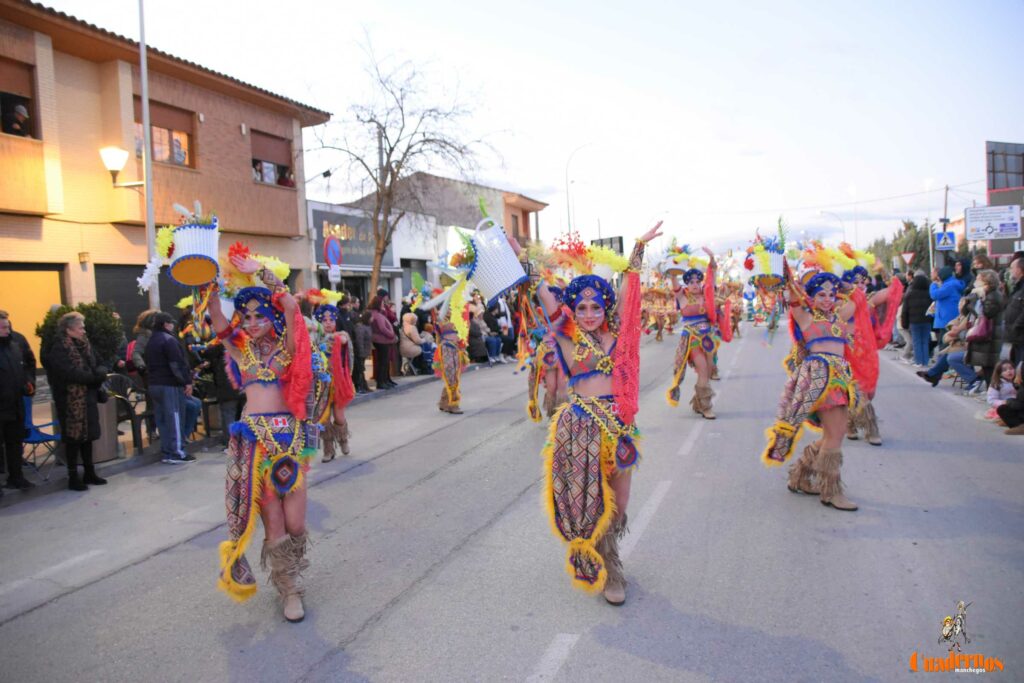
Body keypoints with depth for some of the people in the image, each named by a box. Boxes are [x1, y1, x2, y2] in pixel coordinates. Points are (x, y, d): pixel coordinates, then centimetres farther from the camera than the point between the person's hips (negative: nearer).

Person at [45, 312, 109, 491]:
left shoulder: (84, 345, 11)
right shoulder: (59, 349, -14)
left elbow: (97, 366, 11)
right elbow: (71, 373, -24)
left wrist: (100, 372, -11)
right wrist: (94, 377, -14)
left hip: (88, 398, 7)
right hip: (71, 401, -7)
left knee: (88, 435, 14)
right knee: (73, 438, 0)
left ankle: (89, 472, 25)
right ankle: (73, 477, 10)